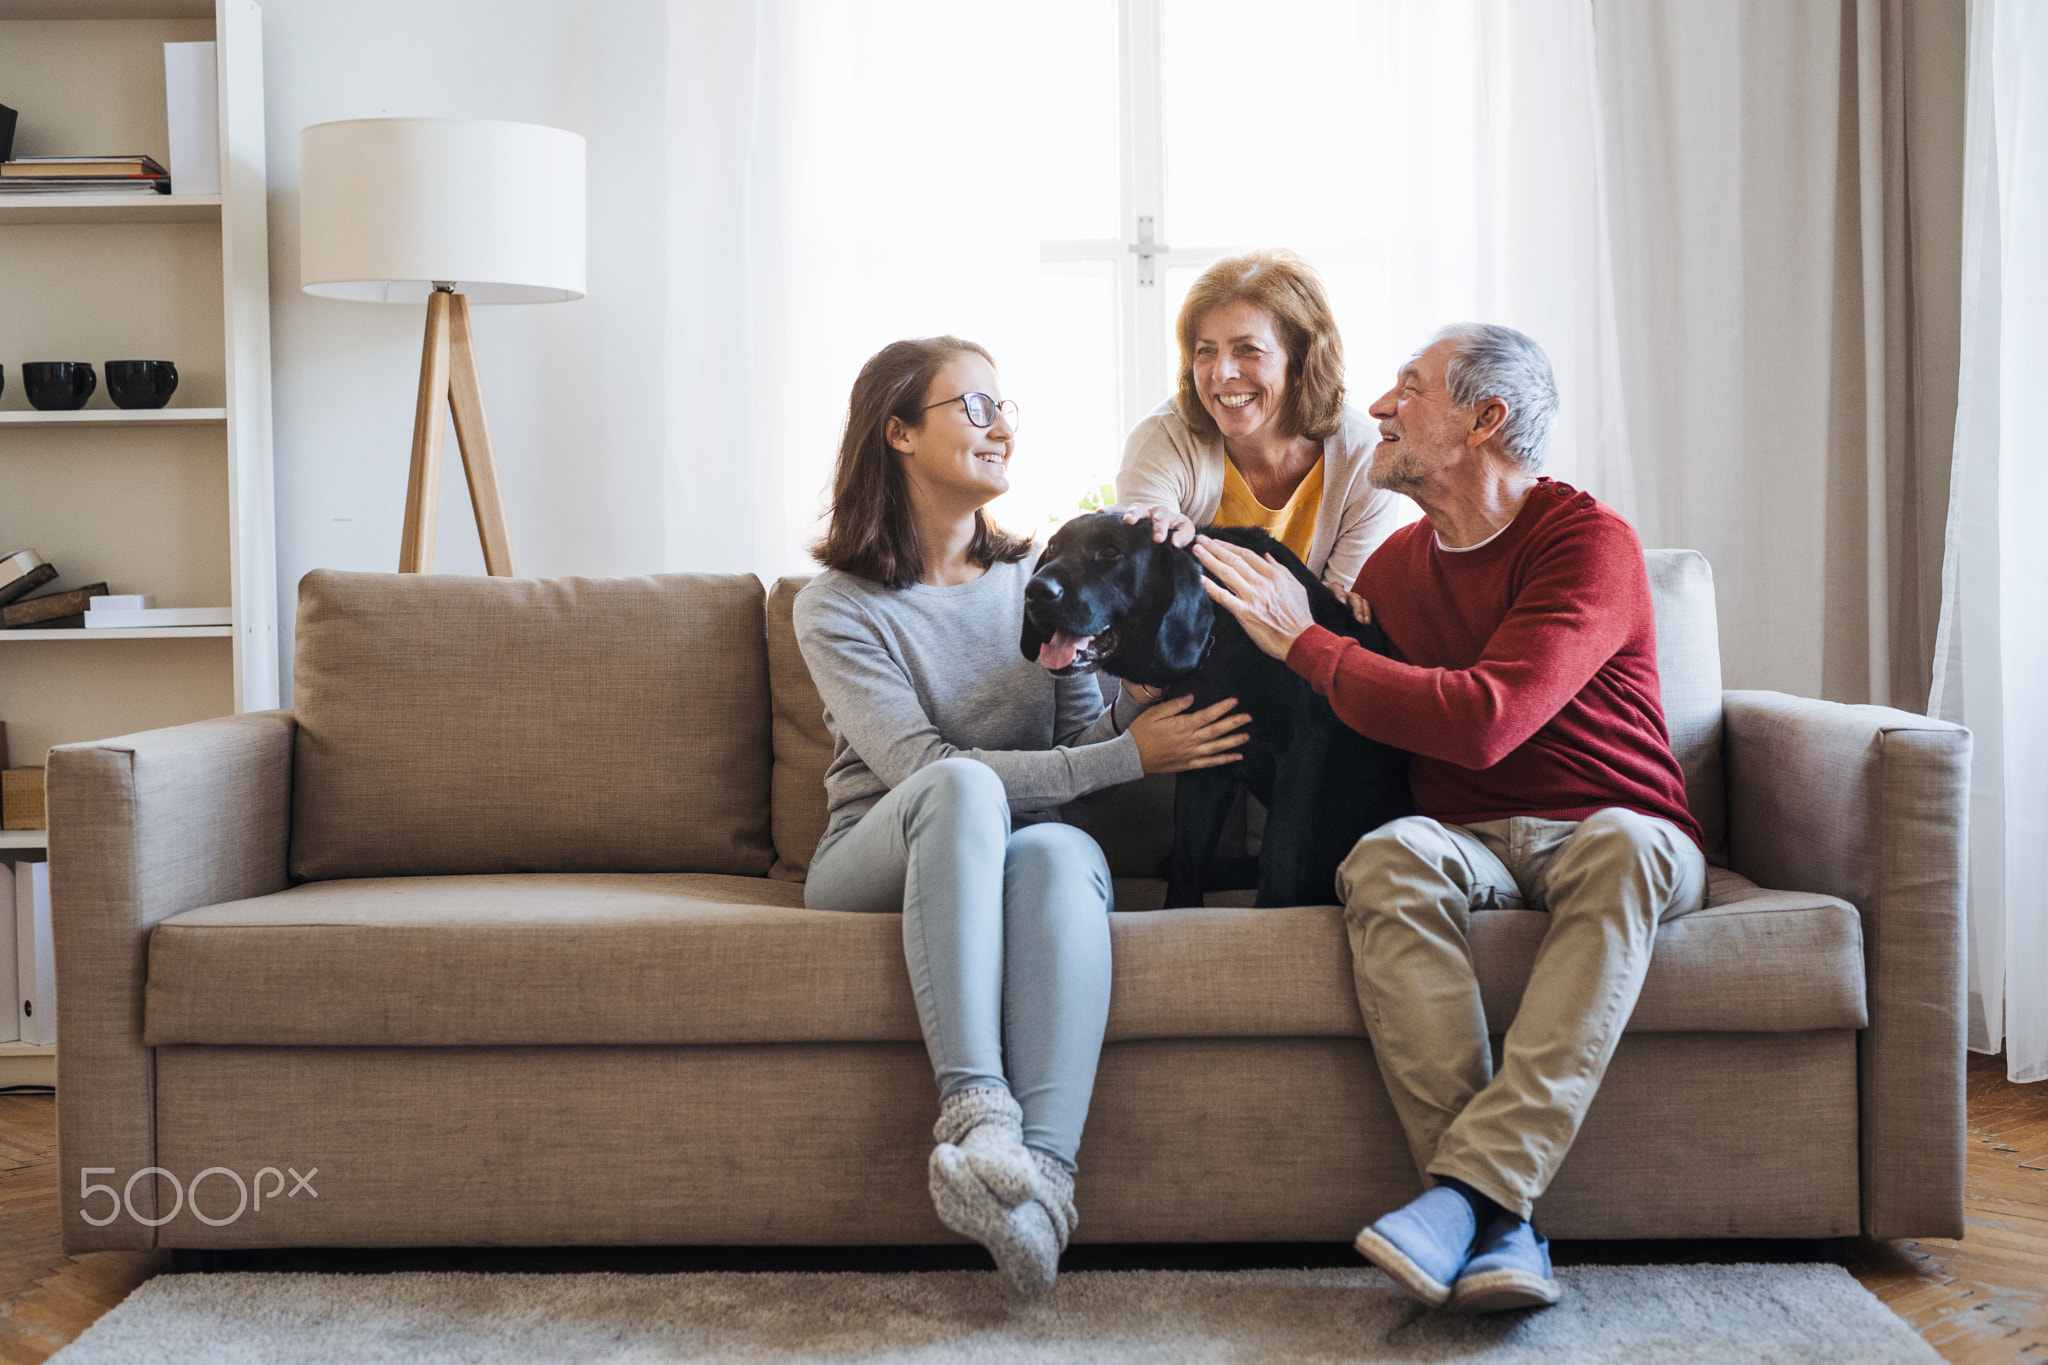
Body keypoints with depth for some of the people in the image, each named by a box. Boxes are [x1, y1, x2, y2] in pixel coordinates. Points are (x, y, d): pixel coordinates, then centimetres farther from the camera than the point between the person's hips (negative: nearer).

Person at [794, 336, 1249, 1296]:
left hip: (1016, 851, 3)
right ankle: (974, 1106, -44)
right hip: (875, 864, -2)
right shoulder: (837, 607, 0)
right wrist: (1129, 756, -18)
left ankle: (1041, 1171, -48)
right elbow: (922, 768, -14)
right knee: (963, 787, -35)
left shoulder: (1038, 580, 15)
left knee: (1060, 851, -34)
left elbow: (1082, 738, 7)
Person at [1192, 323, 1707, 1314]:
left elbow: (1482, 721, -23)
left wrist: (1304, 643, -14)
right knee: (1387, 856, -31)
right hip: (1469, 844, 4)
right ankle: (1501, 1230, -38)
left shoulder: (1588, 541, -8)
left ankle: (1468, 1187, -42)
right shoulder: (1395, 564, 14)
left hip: (1618, 836, -3)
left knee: (1621, 844, -38)